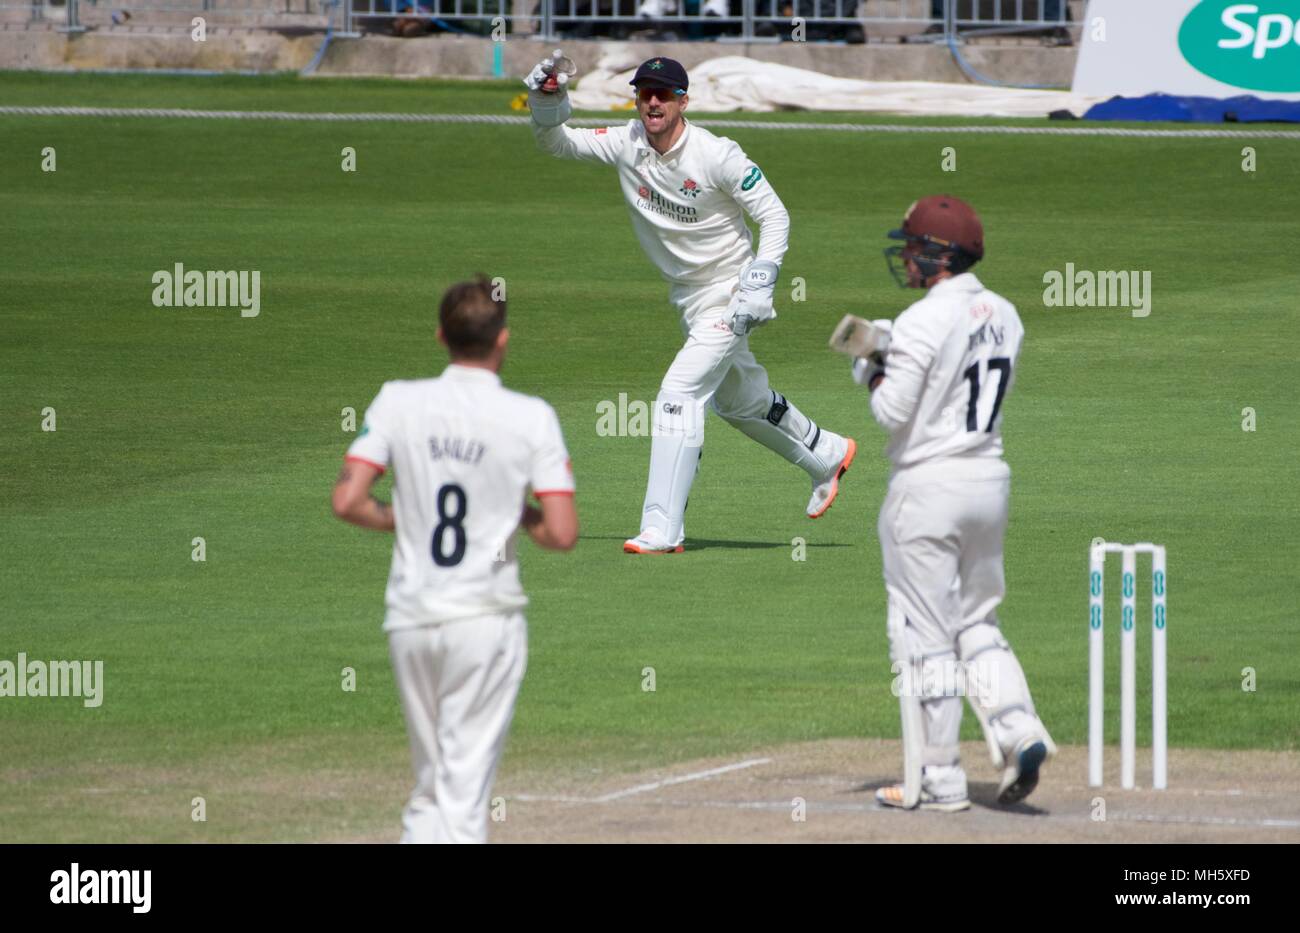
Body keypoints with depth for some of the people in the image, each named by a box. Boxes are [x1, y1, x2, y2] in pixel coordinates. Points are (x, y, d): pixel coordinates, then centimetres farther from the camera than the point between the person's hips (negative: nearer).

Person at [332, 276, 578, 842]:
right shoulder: (531, 418, -7)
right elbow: (562, 534, -11)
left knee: (430, 787, 17)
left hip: (410, 620, 3)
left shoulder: (398, 402, -1)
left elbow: (347, 503, -7)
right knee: (464, 791, -2)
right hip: (487, 621, -3)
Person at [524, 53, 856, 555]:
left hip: (729, 293, -7)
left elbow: (774, 215, -15)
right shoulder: (626, 145, -7)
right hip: (687, 297, 7)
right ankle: (827, 455, 48)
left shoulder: (717, 155, -21)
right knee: (738, 400, 23)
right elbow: (557, 143, -5)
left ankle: (661, 529, -20)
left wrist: (759, 284, -25)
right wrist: (547, 101, -25)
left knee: (678, 393, -20)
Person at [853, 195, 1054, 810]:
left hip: (928, 485, -7)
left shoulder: (925, 321, -17)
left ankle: (937, 779, 3)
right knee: (976, 622, 18)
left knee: (924, 636, 0)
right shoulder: (1004, 315, 8)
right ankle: (1020, 731, -2)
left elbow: (893, 412, -16)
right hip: (990, 479, 8)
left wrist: (873, 372, 3)